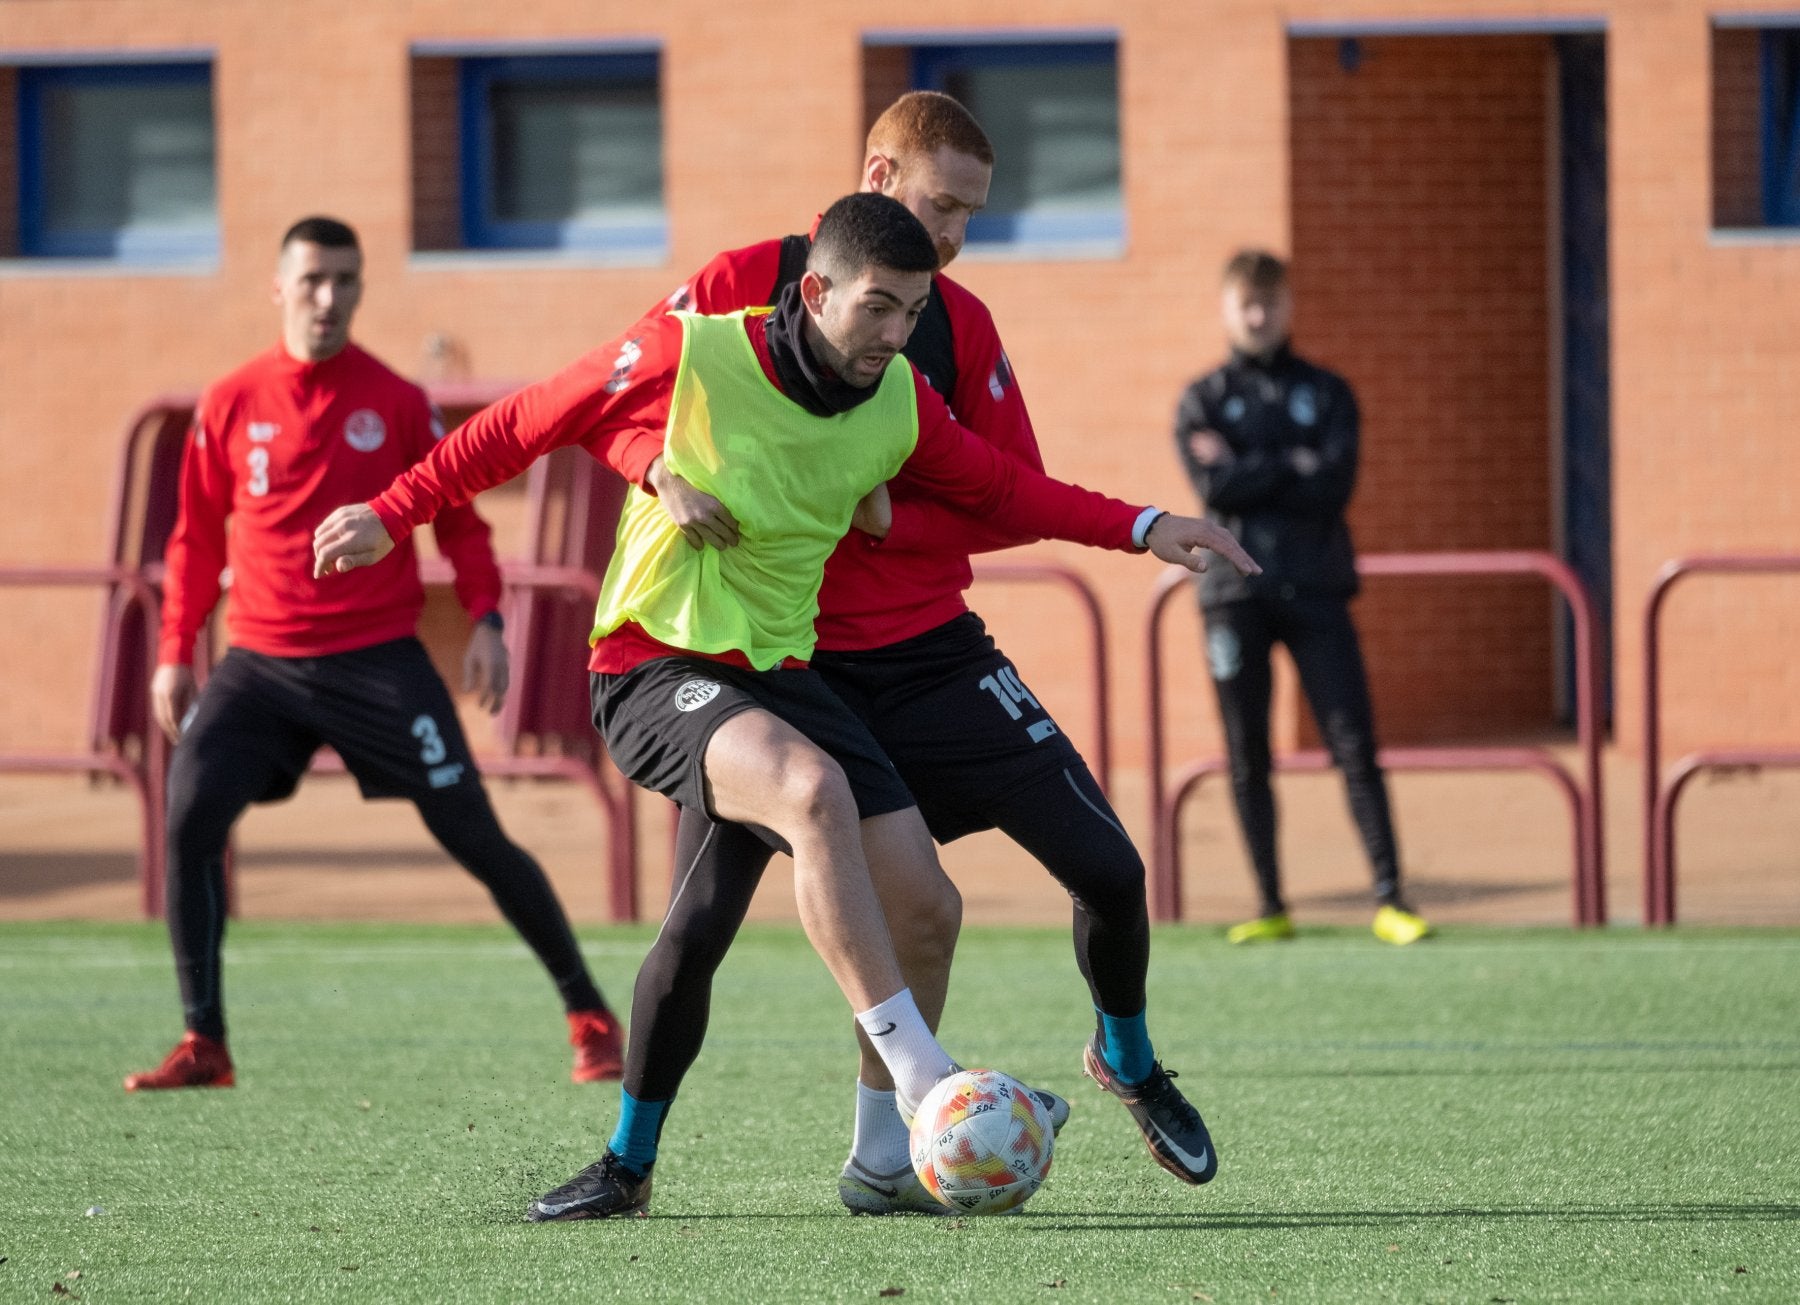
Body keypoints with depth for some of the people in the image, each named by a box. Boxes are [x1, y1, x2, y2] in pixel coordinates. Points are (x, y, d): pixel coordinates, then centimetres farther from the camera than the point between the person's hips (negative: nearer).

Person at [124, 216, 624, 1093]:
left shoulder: (396, 403, 0)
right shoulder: (230, 406, 4)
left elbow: (456, 517, 5)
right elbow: (198, 536, 12)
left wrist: (485, 620, -8)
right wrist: (175, 651, 7)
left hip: (379, 659, -2)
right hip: (259, 661, 2)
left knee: (474, 837, -2)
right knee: (190, 818, -15)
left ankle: (589, 1016, 12)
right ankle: (203, 1045, -7)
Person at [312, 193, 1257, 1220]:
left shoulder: (899, 402, 1)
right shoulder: (683, 358, -14)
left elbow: (1005, 491, 17)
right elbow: (520, 429, -2)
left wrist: (1142, 531, 6)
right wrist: (392, 516, 3)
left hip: (778, 670, 6)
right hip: (654, 667, -6)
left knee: (923, 903, -8)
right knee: (815, 787, -35)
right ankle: (925, 1081, -34)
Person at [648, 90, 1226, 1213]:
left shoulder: (959, 323, 4)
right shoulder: (749, 285, -6)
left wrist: (876, 518, -15)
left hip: (927, 648, 3)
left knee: (1106, 866, -2)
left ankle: (1129, 1062, 27)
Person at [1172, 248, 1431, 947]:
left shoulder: (1326, 393, 11)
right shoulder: (1201, 402, 10)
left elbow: (1333, 487, -5)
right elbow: (1214, 487, -8)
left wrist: (1248, 475, -7)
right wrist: (1294, 467, -7)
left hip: (1315, 588, 0)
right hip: (1234, 593, 0)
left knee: (1355, 744, -8)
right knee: (1247, 758, 2)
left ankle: (1389, 900, -9)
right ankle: (1271, 908, 9)